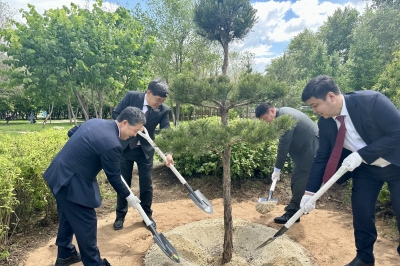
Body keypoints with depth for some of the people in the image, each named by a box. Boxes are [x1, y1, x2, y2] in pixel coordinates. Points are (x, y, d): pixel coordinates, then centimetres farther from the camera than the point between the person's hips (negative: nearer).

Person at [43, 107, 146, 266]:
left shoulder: (96, 121, 2)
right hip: (71, 183, -10)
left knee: (68, 217, 25)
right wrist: (128, 196, 1)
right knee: (86, 224, 5)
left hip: (58, 175, 10)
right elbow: (113, 177, -14)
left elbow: (72, 132, 18)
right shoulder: (111, 144, -25)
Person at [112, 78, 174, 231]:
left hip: (145, 150, 1)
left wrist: (168, 153, -33)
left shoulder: (163, 110, -13)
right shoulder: (131, 96, -14)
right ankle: (120, 216, 28)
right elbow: (115, 113, -7)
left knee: (146, 185, 7)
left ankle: (147, 215, 27)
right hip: (125, 147, 0)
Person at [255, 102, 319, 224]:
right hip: (305, 148, 10)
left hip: (310, 150, -10)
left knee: (299, 183, -5)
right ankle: (294, 211, 23)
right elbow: (285, 143, 14)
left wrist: (277, 169, -13)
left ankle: (292, 213, 5)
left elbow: (284, 145, -22)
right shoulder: (283, 113, 6)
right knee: (296, 181, 13)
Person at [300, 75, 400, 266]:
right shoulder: (325, 123, -13)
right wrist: (310, 192, -14)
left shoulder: (371, 100, -28)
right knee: (361, 213, 4)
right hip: (365, 169, 4)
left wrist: (361, 155, -31)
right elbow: (322, 158, -8)